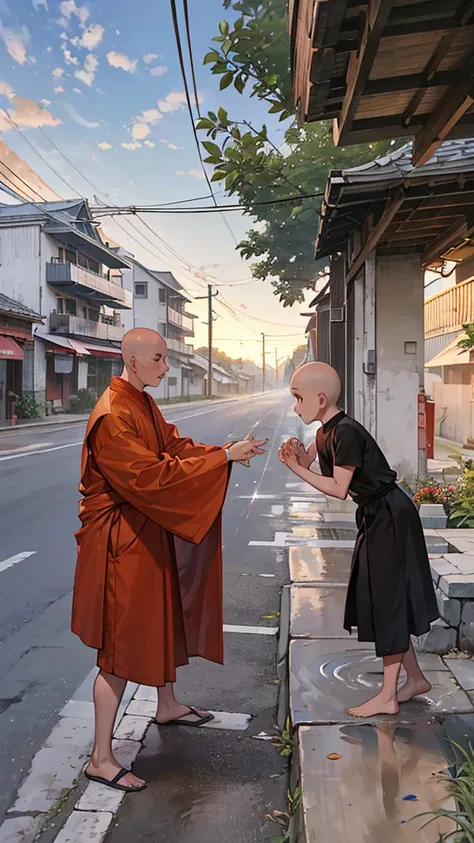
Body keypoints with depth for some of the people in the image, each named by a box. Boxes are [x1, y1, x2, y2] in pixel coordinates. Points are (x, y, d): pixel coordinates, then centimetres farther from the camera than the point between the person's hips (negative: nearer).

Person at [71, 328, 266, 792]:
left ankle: (167, 705, 48)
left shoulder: (143, 404, 7)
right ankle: (101, 758, 14)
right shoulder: (113, 417, -25)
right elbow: (151, 476, -29)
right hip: (120, 542, -10)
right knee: (123, 645, -1)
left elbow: (174, 446, 10)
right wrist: (224, 457, -26)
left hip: (150, 532, 10)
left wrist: (224, 453, -5)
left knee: (165, 618, 25)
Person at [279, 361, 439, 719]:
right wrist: (301, 455, -15)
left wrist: (298, 468, -19)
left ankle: (388, 696, 10)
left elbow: (339, 488, -22)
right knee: (381, 599, 15)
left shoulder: (347, 432, -23)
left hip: (391, 517, -10)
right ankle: (416, 679, 28)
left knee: (388, 599, -2)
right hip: (376, 516, 10)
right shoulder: (326, 433, 6)